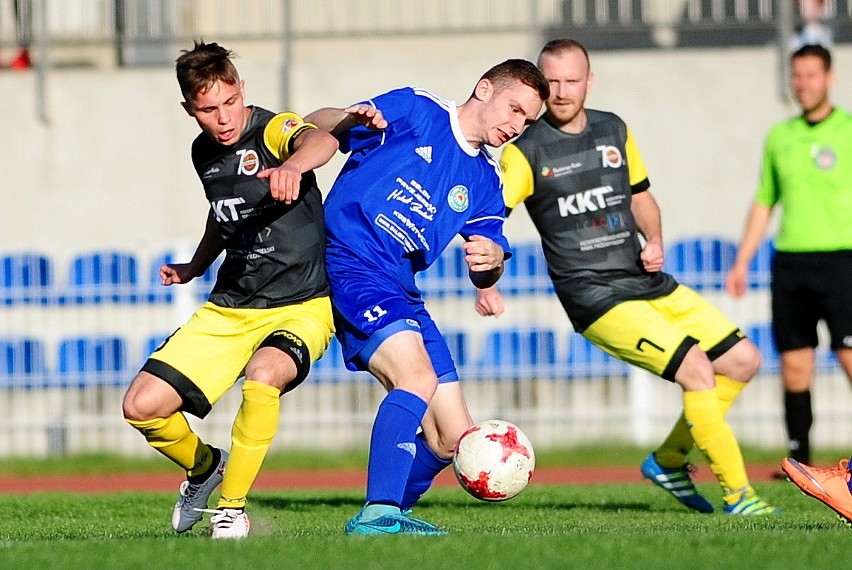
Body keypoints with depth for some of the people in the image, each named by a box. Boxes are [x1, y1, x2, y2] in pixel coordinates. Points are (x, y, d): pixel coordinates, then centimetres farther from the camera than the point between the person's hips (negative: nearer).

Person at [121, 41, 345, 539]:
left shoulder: (273, 130, -15)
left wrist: (293, 165, -61)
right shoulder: (204, 153, 7)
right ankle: (205, 467, 27)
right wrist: (195, 267, 26)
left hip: (301, 306, -6)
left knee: (262, 378, -38)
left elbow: (323, 141, -41)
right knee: (142, 406, -6)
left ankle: (232, 508, -18)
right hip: (227, 310, 6)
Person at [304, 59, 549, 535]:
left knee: (453, 440, 3)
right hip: (350, 265, -7)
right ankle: (377, 514, -33)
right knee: (418, 375, -30)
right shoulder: (416, 110, 2)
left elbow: (484, 277, 16)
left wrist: (492, 259, -9)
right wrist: (349, 121, -26)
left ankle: (390, 514, 27)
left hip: (402, 293, 7)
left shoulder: (486, 180, 18)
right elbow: (314, 129, -3)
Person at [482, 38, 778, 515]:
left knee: (744, 360, 6)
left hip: (650, 283, 7)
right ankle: (737, 494, -11)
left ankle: (669, 460, 19)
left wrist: (655, 242, 3)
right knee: (697, 370, -21)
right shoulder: (527, 151, -8)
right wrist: (487, 287, -32)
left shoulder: (614, 131, 10)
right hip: (596, 298, -7)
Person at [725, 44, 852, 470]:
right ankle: (799, 461, 11)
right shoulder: (779, 136, 14)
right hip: (789, 263, 5)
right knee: (794, 364, 4)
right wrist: (742, 263, 17)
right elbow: (763, 203, 21)